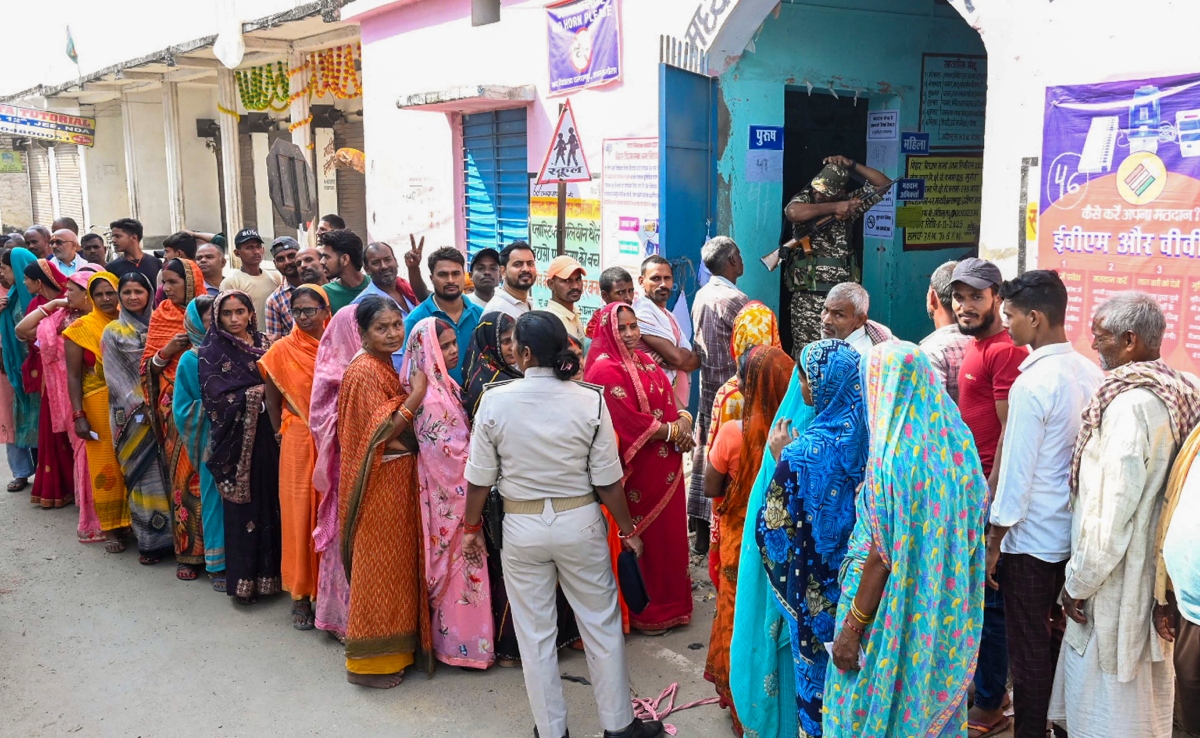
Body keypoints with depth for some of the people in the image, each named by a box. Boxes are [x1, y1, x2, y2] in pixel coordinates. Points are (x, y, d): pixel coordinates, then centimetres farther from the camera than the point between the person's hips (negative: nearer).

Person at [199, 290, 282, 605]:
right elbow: (219, 399, -11)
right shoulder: (212, 352, -2)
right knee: (242, 506, 0)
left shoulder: (264, 344, 11)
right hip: (237, 438, -4)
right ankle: (242, 579, 9)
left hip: (267, 435, 4)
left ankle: (269, 573, 17)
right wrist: (259, 392, -14)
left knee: (271, 500, 5)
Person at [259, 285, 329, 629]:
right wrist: (282, 433, 5)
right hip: (299, 442, -1)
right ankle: (301, 594, 11)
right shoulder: (282, 350, 1)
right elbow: (272, 400, 9)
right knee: (300, 513, 2)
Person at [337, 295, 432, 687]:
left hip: (397, 479, 10)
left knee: (397, 561, 17)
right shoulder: (365, 372, -18)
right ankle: (368, 660, 13)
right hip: (380, 482, -10)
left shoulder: (386, 366, 11)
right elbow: (382, 431, -24)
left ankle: (394, 647, 30)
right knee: (378, 565, 0)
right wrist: (416, 395, -23)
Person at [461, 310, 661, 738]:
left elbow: (479, 478, -5)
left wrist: (472, 527, 11)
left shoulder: (495, 400, -12)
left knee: (535, 635, 14)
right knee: (602, 625, 16)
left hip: (522, 526, 0)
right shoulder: (590, 400, -12)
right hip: (580, 522, 0)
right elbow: (608, 480, -8)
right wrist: (627, 530, 6)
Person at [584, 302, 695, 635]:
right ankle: (646, 613, 18)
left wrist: (684, 418, -7)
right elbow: (630, 422, -22)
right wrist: (674, 431, -12)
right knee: (646, 536, 3)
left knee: (670, 531, 17)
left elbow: (670, 396, 15)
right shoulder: (606, 370, -17)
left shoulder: (645, 362, 11)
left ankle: (672, 601, 33)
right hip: (640, 471, -8)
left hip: (667, 466, 9)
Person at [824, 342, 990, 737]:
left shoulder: (894, 454, -23)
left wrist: (851, 628, -13)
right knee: (932, 691, 22)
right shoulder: (957, 439, -3)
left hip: (894, 611, -7)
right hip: (944, 606, 7)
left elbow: (882, 555, -20)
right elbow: (972, 523, 6)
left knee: (875, 704, 10)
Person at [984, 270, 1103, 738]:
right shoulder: (1091, 374, 2)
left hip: (1032, 538, -7)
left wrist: (993, 543, -10)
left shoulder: (1031, 384, -20)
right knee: (1062, 637, 21)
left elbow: (1016, 474, -19)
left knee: (1029, 648, 7)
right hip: (1077, 532, 7)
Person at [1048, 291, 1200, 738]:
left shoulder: (1131, 404, -22)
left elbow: (1112, 513, -23)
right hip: (1153, 576, 9)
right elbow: (1150, 491, 10)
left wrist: (1077, 583, -12)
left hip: (1116, 582, -9)